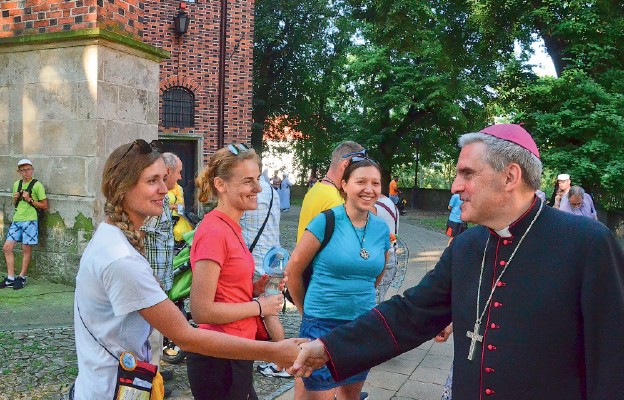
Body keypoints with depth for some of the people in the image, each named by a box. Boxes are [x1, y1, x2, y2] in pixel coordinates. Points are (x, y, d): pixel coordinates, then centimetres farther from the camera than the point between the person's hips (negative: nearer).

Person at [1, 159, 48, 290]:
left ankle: (22, 277, 12)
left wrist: (30, 200, -14)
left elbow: (44, 206, -4)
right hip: (16, 220, 6)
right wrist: (15, 198, 2)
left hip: (30, 220, -6)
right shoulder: (17, 184, 14)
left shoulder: (37, 185, -4)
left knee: (26, 249, 0)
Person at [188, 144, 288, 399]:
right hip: (219, 359, -8)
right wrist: (259, 306, -14)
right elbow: (201, 310, -23)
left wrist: (255, 289, 1)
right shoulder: (214, 232, -20)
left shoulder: (230, 228, 6)